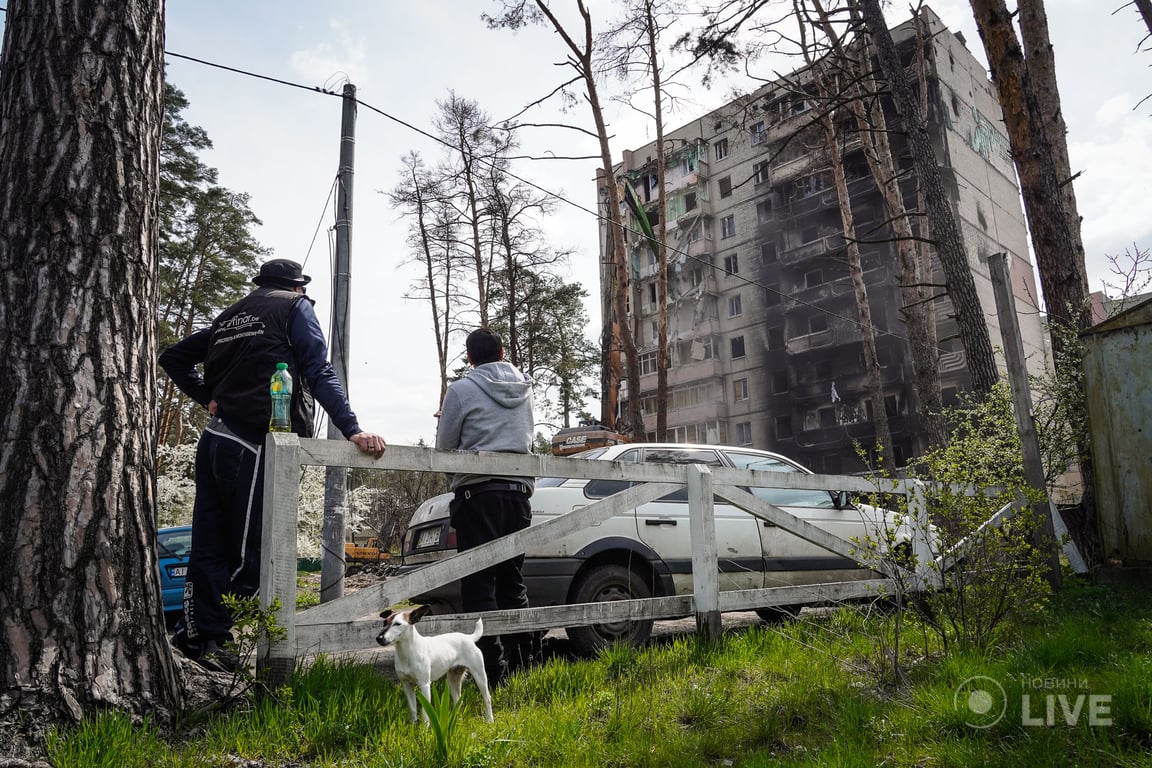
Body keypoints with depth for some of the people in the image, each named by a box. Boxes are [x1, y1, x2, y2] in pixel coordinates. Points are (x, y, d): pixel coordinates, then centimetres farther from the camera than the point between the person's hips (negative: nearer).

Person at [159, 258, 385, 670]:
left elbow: (173, 356, 24)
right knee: (248, 552, -2)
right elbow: (319, 372, -10)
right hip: (253, 445, -8)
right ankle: (208, 637, 3)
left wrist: (210, 398, 18)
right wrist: (353, 431, -16)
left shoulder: (231, 316, 22)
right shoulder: (295, 307, 3)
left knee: (210, 547, 11)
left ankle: (196, 635, 17)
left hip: (214, 439, 8)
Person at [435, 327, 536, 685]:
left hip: (478, 492, -5)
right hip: (519, 491, 5)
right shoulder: (525, 389, 14)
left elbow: (444, 447, 5)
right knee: (512, 581, 13)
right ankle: (521, 664, 15)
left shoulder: (461, 390, -1)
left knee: (479, 583, -2)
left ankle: (493, 670, -4)